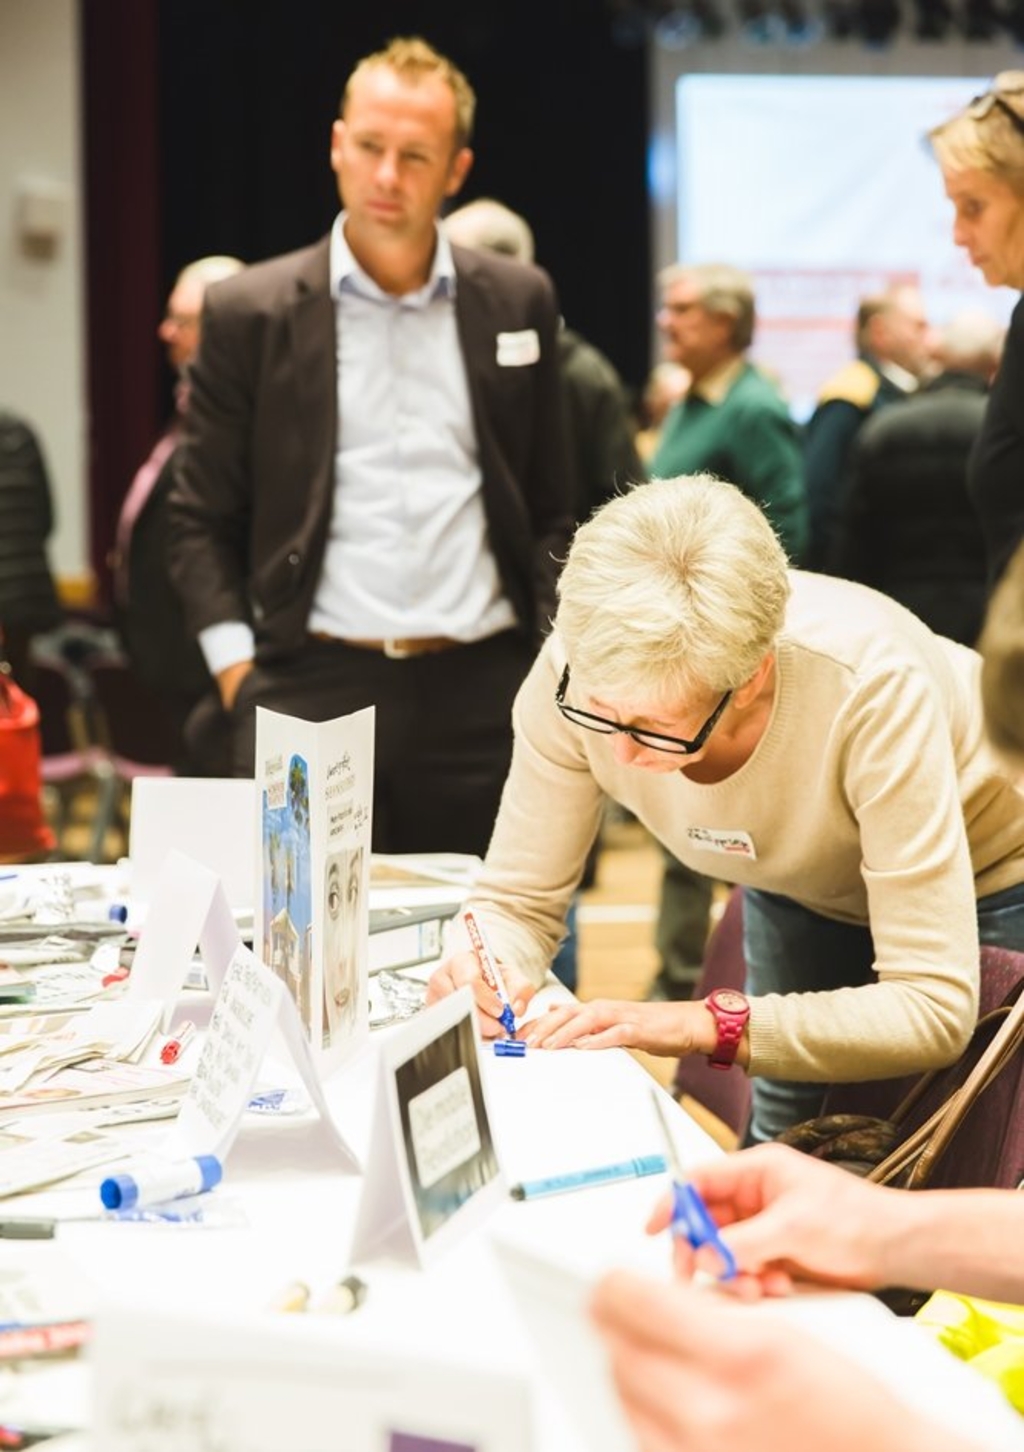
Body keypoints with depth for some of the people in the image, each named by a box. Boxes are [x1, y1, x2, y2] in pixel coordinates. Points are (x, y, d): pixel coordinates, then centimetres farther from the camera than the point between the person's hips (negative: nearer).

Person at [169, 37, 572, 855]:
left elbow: (549, 510, 14)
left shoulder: (518, 304, 9)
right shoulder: (251, 313, 3)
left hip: (482, 693, 2)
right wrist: (237, 668, -3)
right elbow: (203, 520, 6)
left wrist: (548, 662, 5)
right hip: (311, 693, -1)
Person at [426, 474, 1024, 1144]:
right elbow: (517, 903, -18)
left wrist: (703, 1024, -48)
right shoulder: (578, 669, -31)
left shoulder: (869, 687, -42)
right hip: (800, 886, 3)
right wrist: (483, 971, -40)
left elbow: (935, 1008, -41)